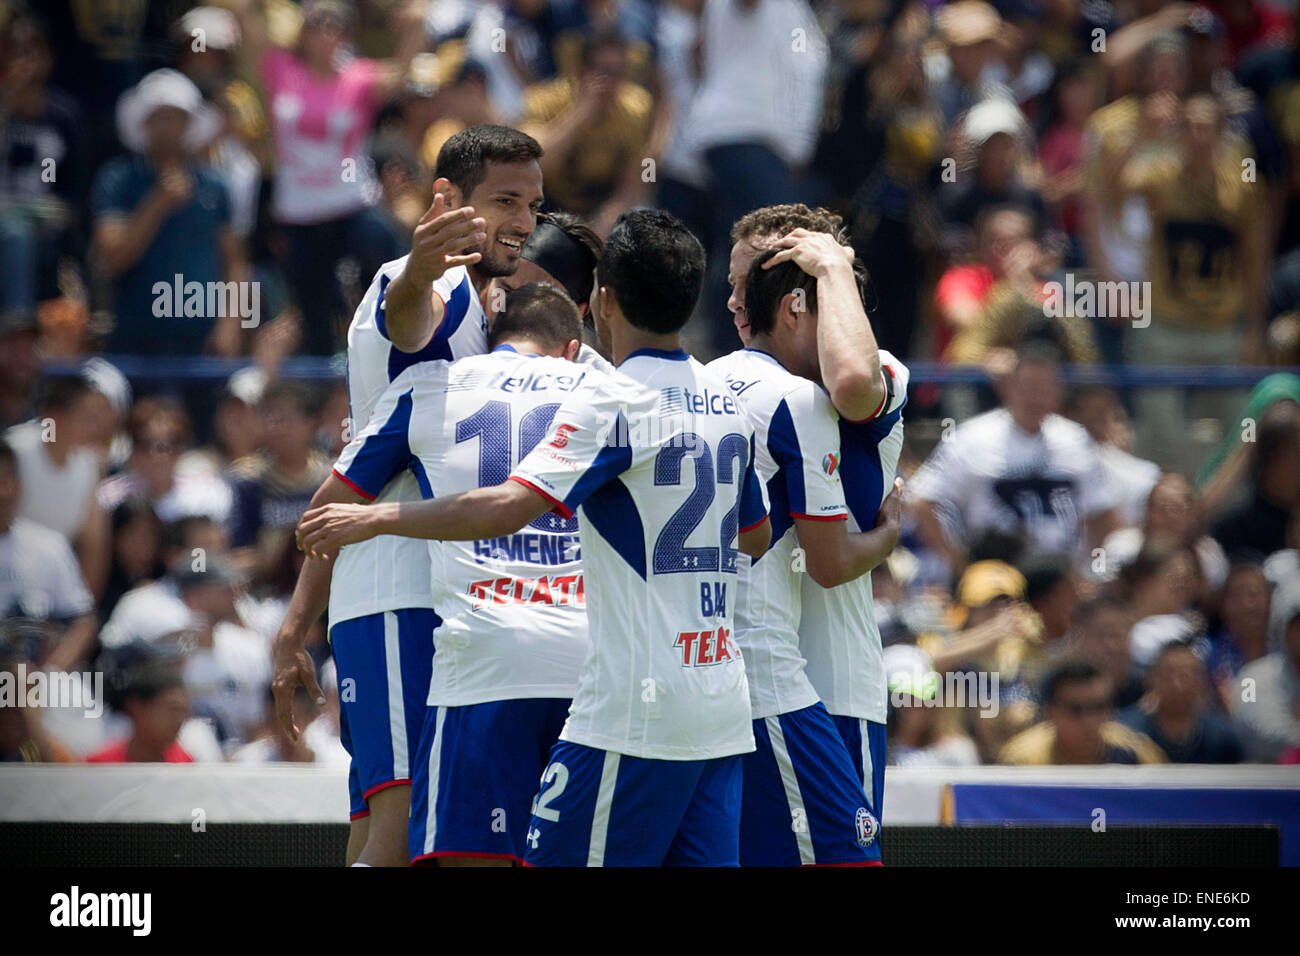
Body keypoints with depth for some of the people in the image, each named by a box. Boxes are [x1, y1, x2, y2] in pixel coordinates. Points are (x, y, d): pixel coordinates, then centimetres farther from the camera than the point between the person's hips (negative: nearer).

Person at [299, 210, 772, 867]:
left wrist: (376, 518, -12)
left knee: (556, 861, -4)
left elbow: (506, 507, -21)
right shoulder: (726, 402, 12)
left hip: (636, 710, -8)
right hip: (723, 709, 8)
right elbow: (758, 537, 25)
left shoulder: (612, 404, -11)